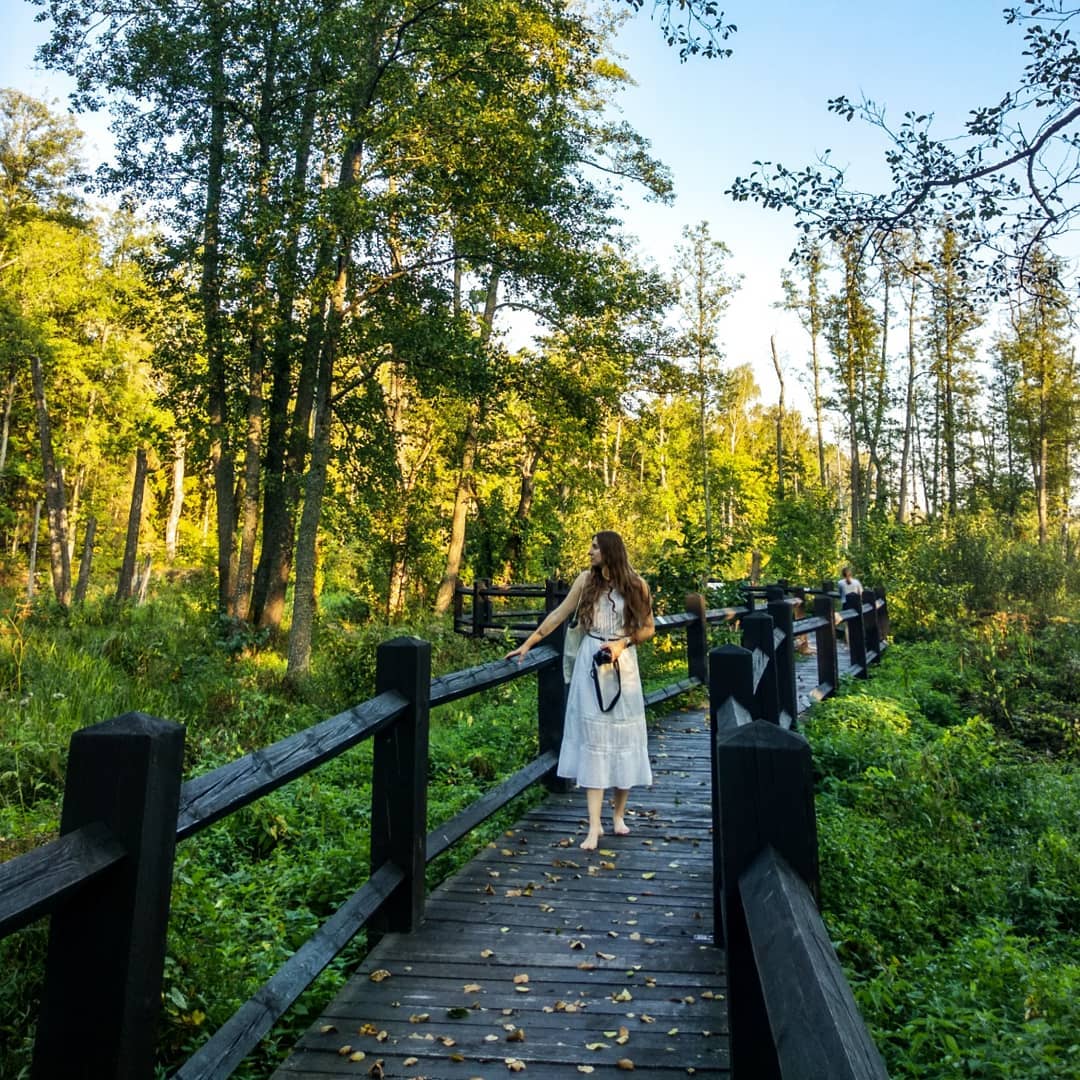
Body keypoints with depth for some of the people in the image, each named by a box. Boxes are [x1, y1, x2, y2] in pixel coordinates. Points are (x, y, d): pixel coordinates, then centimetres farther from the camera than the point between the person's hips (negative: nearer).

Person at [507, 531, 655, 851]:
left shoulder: (636, 585, -2)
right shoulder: (586, 580, 2)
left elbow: (648, 628, 5)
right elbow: (557, 615, 5)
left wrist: (623, 643, -13)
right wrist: (527, 644, 3)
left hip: (623, 666, 0)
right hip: (591, 665, 0)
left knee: (624, 736, 6)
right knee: (592, 738, -3)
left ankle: (618, 813, 24)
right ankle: (594, 825, -1)